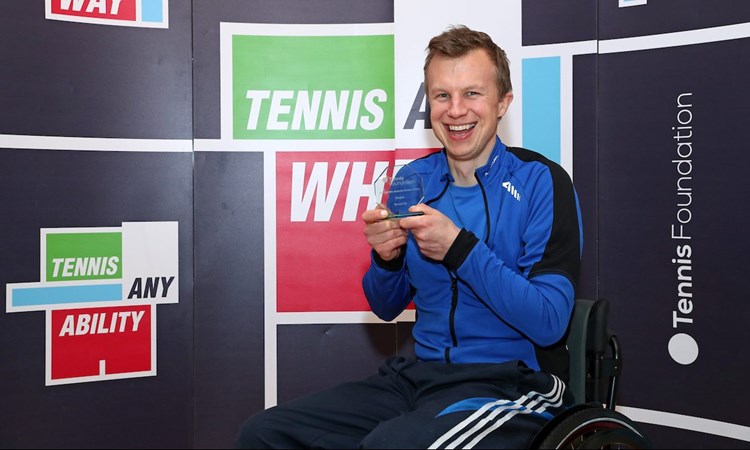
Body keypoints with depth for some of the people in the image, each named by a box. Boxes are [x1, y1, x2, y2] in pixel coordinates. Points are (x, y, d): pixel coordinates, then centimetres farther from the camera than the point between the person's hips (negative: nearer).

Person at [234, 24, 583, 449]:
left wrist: (459, 247, -22)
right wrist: (386, 258, -8)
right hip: (419, 373, 5)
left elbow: (549, 323, -16)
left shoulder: (542, 182, -8)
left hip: (510, 382, -5)